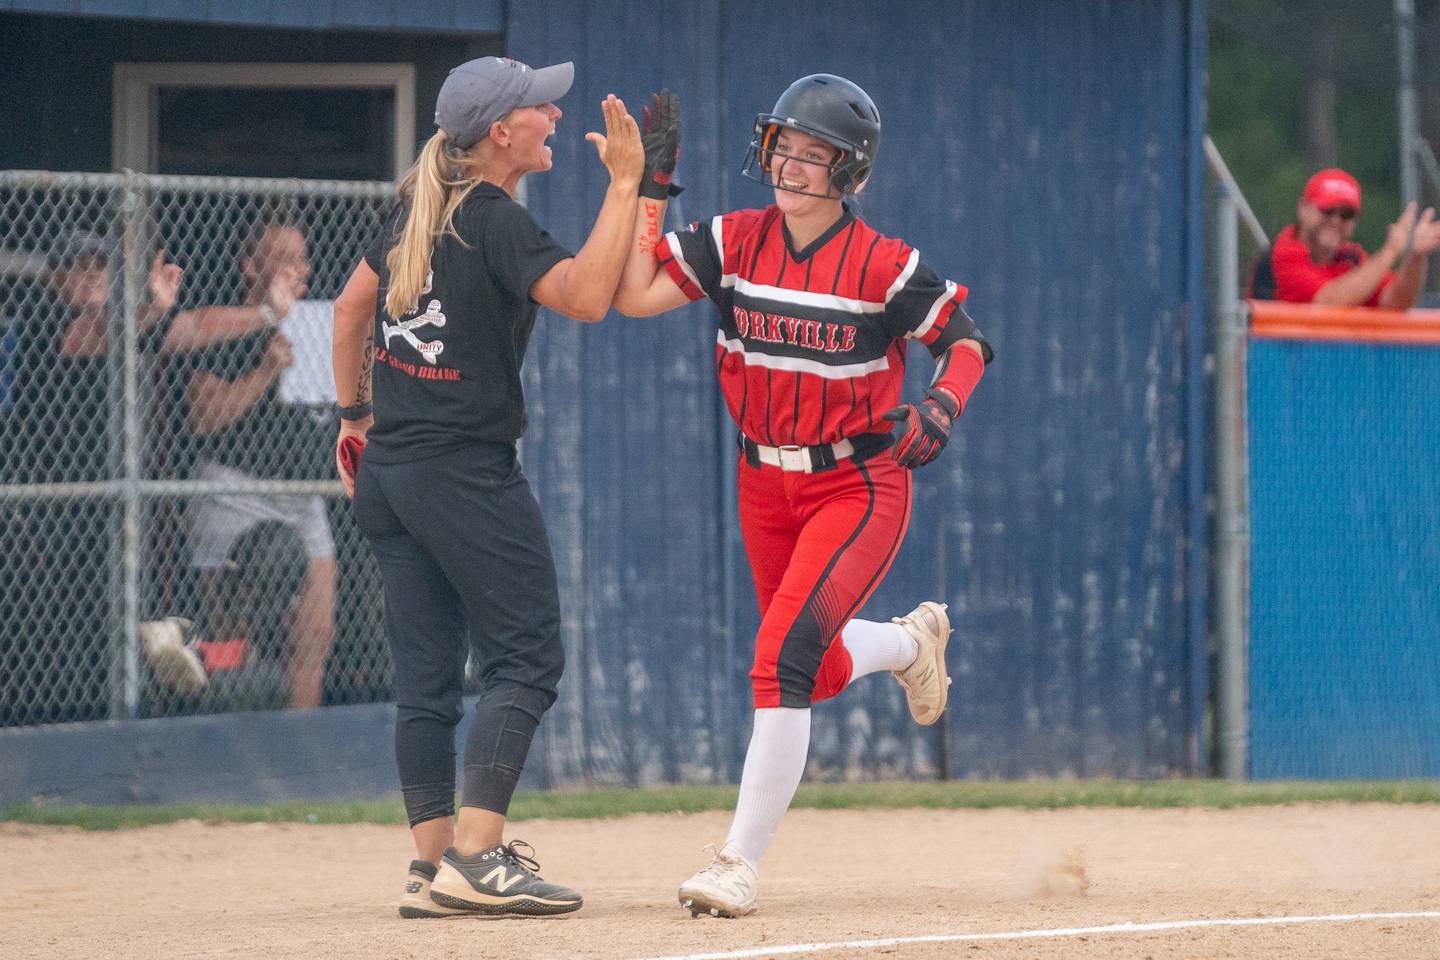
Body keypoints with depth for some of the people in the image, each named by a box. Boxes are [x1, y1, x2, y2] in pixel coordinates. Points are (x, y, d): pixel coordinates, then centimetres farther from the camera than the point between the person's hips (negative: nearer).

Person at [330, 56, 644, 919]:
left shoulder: (422, 209, 11)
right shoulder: (496, 223, -15)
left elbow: (351, 306, 20)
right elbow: (588, 296, -26)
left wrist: (356, 414, 29)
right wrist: (625, 184, -20)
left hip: (388, 468, 8)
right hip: (468, 474, -8)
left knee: (426, 676, 9)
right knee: (525, 657, -6)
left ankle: (433, 865, 9)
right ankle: (475, 860, -15)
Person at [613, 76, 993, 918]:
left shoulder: (884, 264, -14)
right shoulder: (736, 242, -5)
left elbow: (966, 340, -3)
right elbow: (635, 295, -13)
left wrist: (940, 408, -22)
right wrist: (650, 186, -16)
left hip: (859, 485, -5)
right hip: (767, 485, 5)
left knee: (786, 653, -21)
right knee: (820, 673, 18)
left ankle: (741, 864, -18)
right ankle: (912, 640, 55)